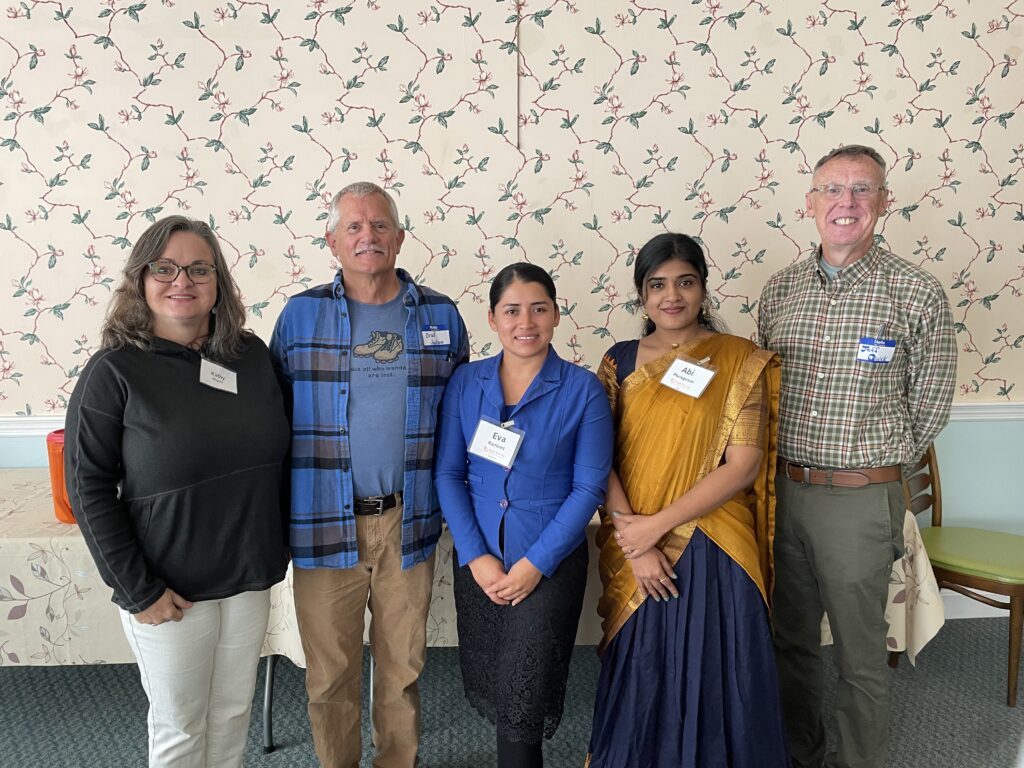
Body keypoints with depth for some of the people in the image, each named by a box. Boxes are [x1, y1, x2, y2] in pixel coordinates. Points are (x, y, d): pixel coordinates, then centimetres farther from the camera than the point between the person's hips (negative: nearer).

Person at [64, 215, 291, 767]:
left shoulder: (252, 355, 0)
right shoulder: (114, 371, -12)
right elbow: (89, 489, -11)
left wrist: (276, 550, 8)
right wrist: (137, 592, -13)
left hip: (250, 578, 4)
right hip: (171, 592, -3)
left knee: (233, 714, 19)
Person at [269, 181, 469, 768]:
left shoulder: (440, 316, 3)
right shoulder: (300, 315, 0)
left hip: (409, 524, 1)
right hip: (325, 526, 0)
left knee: (403, 668, 16)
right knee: (330, 673, 13)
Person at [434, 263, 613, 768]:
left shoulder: (583, 390, -9)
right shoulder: (465, 383, -1)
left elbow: (589, 487, -9)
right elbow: (447, 473, -1)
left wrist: (537, 563, -14)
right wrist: (475, 556, -9)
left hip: (551, 563, -3)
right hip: (479, 561, 3)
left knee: (521, 702, -2)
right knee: (485, 692, 16)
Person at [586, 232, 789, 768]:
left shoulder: (740, 362, -5)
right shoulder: (620, 361, 3)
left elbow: (742, 466, -11)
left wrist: (657, 525, -15)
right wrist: (634, 540, -14)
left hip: (712, 549, -2)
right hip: (635, 557, 2)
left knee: (713, 679, 11)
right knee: (641, 679, 16)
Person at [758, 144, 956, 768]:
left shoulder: (917, 292, -8)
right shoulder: (780, 290, 5)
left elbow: (931, 400, 0)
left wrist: (874, 464, 5)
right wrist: (791, 464, 9)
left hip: (861, 498, -4)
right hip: (781, 490, 5)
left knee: (860, 657, 10)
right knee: (792, 640, 19)